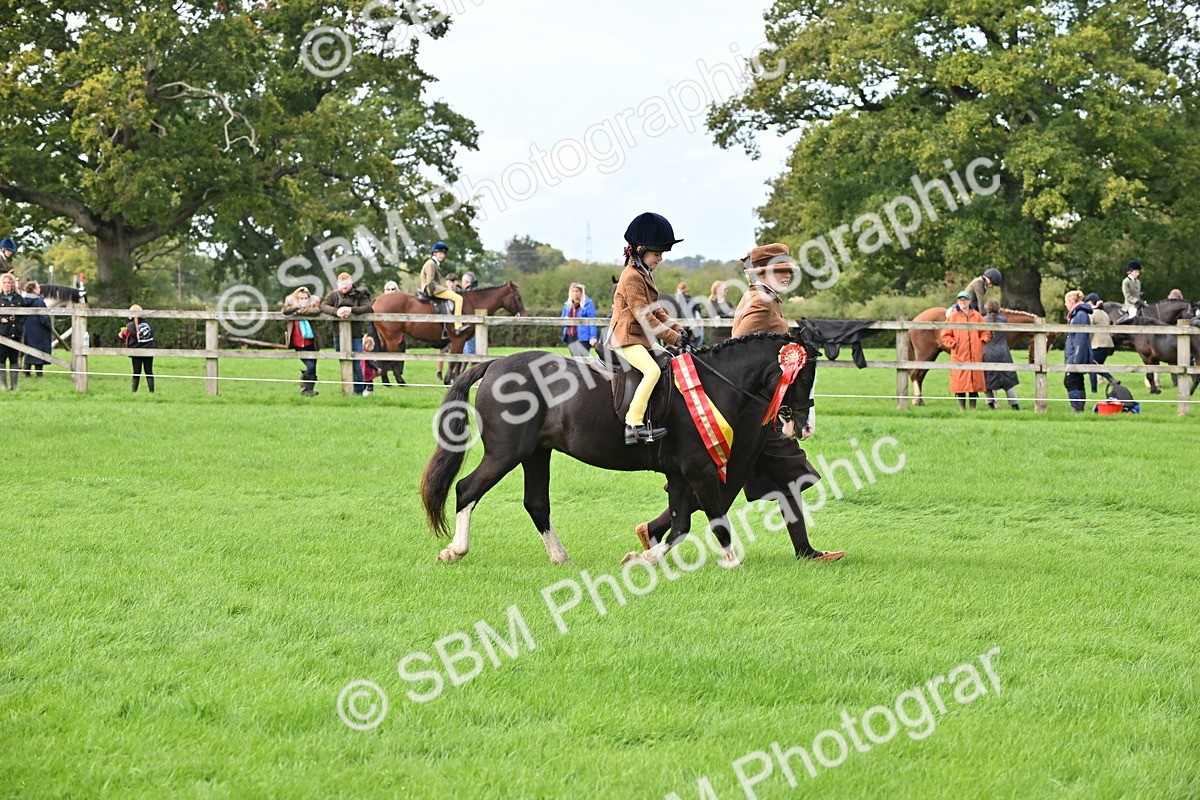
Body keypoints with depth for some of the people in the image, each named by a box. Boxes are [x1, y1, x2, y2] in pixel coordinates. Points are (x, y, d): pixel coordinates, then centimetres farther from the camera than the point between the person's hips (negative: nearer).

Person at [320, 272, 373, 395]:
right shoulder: (333, 295, 6)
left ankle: (359, 391, 4)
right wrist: (336, 311, -26)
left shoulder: (359, 295, -1)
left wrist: (351, 310, -28)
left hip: (355, 335, -3)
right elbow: (323, 306, -7)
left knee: (356, 365, -5)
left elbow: (368, 307, -15)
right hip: (339, 335, 3)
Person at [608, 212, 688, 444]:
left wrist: (677, 329, 7)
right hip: (627, 337, -11)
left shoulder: (645, 275, 17)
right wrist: (672, 338, -19)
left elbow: (655, 310, 21)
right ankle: (634, 425, -33)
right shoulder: (632, 277, -16)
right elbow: (644, 315, -21)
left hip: (641, 338, 11)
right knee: (652, 370, -29)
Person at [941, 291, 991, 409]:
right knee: (960, 382, -4)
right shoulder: (953, 316, 3)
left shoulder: (977, 316, 9)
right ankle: (961, 408, 2)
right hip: (959, 355, -2)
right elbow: (945, 336, 4)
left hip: (975, 354, 2)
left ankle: (973, 407, 11)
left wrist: (982, 341, -4)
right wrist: (953, 344, -9)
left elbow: (986, 333, 14)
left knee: (975, 381, 3)